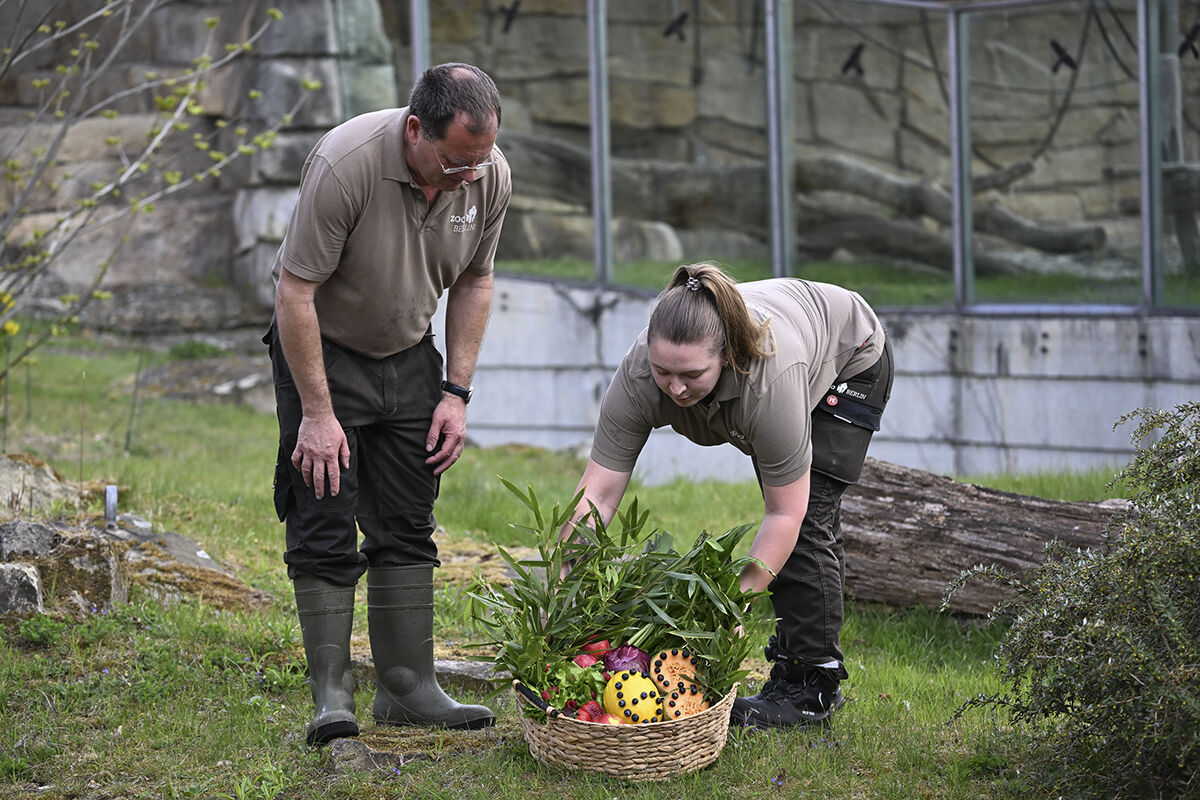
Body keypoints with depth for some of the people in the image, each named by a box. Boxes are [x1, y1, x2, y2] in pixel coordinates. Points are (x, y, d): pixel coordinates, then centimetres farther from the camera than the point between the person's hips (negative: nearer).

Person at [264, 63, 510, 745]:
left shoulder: (491, 176, -14)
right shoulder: (345, 164, -31)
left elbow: (474, 280, 3)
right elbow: (295, 290, -25)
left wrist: (457, 392, -1)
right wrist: (317, 413, -23)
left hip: (409, 354, 5)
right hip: (322, 349, -5)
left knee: (408, 530, 4)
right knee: (325, 528, -10)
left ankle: (408, 689, 9)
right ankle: (332, 697, -7)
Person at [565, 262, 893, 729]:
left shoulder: (769, 377, -43)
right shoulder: (637, 377, -31)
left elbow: (786, 514, -36)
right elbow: (597, 492, -29)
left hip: (849, 358, -5)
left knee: (806, 518, -15)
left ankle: (813, 688, -11)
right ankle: (790, 665, 18)